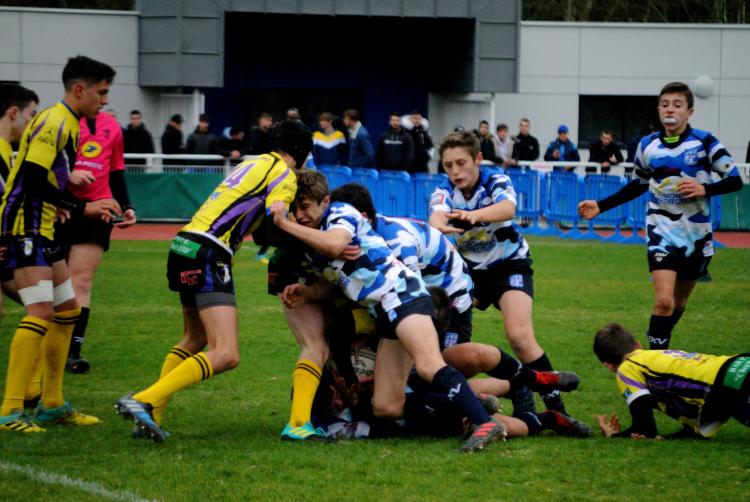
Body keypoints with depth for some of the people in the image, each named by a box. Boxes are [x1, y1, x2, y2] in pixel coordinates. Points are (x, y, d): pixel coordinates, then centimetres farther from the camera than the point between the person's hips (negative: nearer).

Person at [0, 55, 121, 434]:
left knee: (67, 309, 15)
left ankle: (52, 405, 22)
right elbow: (33, 181, -23)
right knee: (41, 312, -18)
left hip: (42, 230, 11)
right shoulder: (54, 122, -15)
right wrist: (82, 208, -22)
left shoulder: (67, 124, 16)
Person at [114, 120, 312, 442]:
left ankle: (150, 416, 22)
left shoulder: (255, 164, 25)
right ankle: (143, 401, -26)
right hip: (208, 254, -10)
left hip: (184, 245, 10)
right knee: (226, 355, -16)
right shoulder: (284, 174, -1)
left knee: (195, 340, 28)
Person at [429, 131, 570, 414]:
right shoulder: (444, 192, -12)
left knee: (520, 336, -23)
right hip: (469, 268, 4)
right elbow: (437, 214, -36)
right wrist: (438, 226, -63)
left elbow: (508, 208, -42)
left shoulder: (496, 182, -18)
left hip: (510, 264, -4)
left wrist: (475, 215, -64)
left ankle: (555, 407, -15)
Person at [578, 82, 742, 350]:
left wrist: (705, 189, -25)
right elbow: (638, 185, 16)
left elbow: (735, 180, -8)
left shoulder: (704, 142, -9)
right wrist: (600, 206, 10)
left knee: (679, 302, 14)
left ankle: (661, 347, 37)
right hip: (662, 233, 0)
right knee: (664, 300, -18)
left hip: (697, 235, 0)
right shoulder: (648, 146, 0)